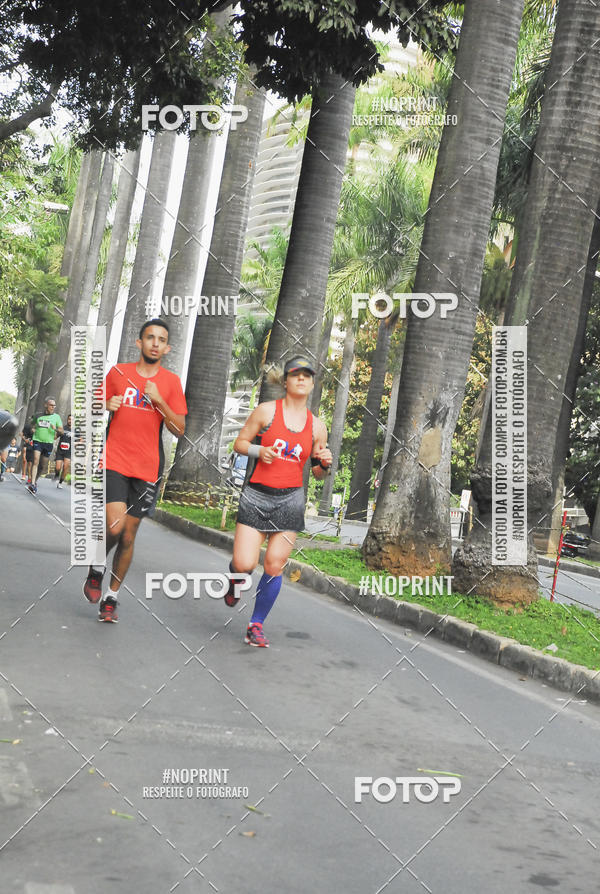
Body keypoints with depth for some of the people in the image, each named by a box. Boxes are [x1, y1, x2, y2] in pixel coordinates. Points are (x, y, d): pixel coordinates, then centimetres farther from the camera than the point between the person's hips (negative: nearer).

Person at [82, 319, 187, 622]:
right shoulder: (117, 372, 5)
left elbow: (179, 429, -1)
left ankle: (111, 598, 21)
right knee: (114, 526, -18)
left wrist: (158, 400, -13)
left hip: (147, 469, 1)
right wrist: (107, 408, -7)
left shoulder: (171, 382, 5)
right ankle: (97, 569, 13)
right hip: (114, 462, -1)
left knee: (128, 537, 5)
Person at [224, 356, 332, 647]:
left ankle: (256, 624, 15)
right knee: (244, 564, -10)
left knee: (274, 566, -1)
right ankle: (235, 579, 28)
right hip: (257, 495, -2)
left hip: (290, 500, 2)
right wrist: (259, 450, -14)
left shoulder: (317, 426, 9)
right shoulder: (266, 410, 1)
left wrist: (324, 463, -7)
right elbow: (239, 443, 6)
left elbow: (318, 473, 15)